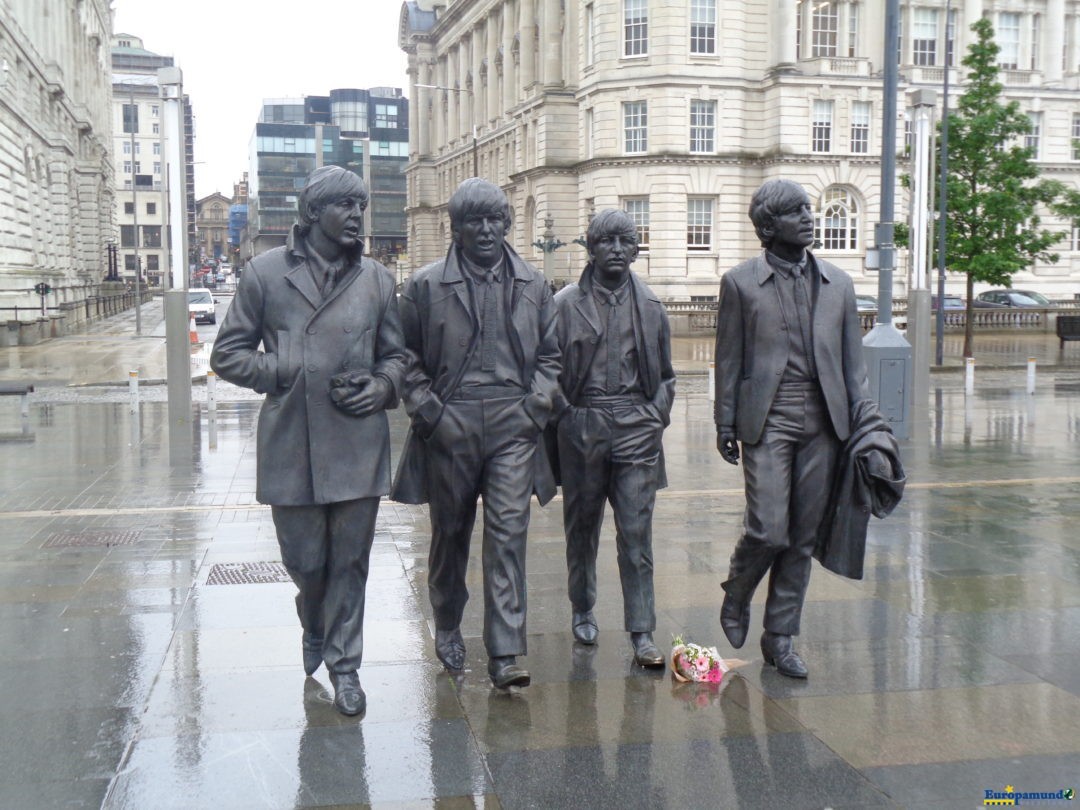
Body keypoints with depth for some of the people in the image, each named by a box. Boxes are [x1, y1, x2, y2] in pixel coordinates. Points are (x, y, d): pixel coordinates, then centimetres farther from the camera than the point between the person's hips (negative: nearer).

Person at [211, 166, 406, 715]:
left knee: (350, 562, 7)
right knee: (305, 560, 9)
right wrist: (288, 374, -8)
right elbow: (228, 354, 5)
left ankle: (344, 665, 24)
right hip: (290, 444, -1)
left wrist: (383, 385, -5)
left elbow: (396, 353, 16)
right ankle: (315, 625, 42)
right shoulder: (266, 272, 2)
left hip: (358, 443, 1)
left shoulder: (376, 279, 8)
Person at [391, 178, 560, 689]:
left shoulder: (532, 286, 9)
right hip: (449, 430, -1)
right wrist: (429, 412, -6)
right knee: (450, 533, 13)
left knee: (508, 534, -6)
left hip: (512, 428, 1)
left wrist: (534, 406, 2)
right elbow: (407, 358, 4)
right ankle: (447, 627, 35)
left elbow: (549, 355, 15)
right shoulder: (426, 286, 1)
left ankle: (505, 654, -3)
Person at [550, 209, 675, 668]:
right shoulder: (566, 304, 1)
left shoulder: (650, 306, 8)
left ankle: (642, 634, 1)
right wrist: (567, 416, -5)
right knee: (581, 527, 12)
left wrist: (657, 416, 4)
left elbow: (665, 374, 15)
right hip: (582, 427, -1)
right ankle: (582, 610, 32)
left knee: (637, 533, -3)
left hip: (636, 428, 1)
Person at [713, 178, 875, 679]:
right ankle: (736, 597, 22)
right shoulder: (740, 283, 2)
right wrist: (725, 423, 0)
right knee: (768, 531, -10)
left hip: (823, 422, 4)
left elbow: (852, 360, 12)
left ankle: (780, 637, 19)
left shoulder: (838, 284, 11)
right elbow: (729, 358, 3)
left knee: (803, 538, 6)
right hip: (768, 421, -3)